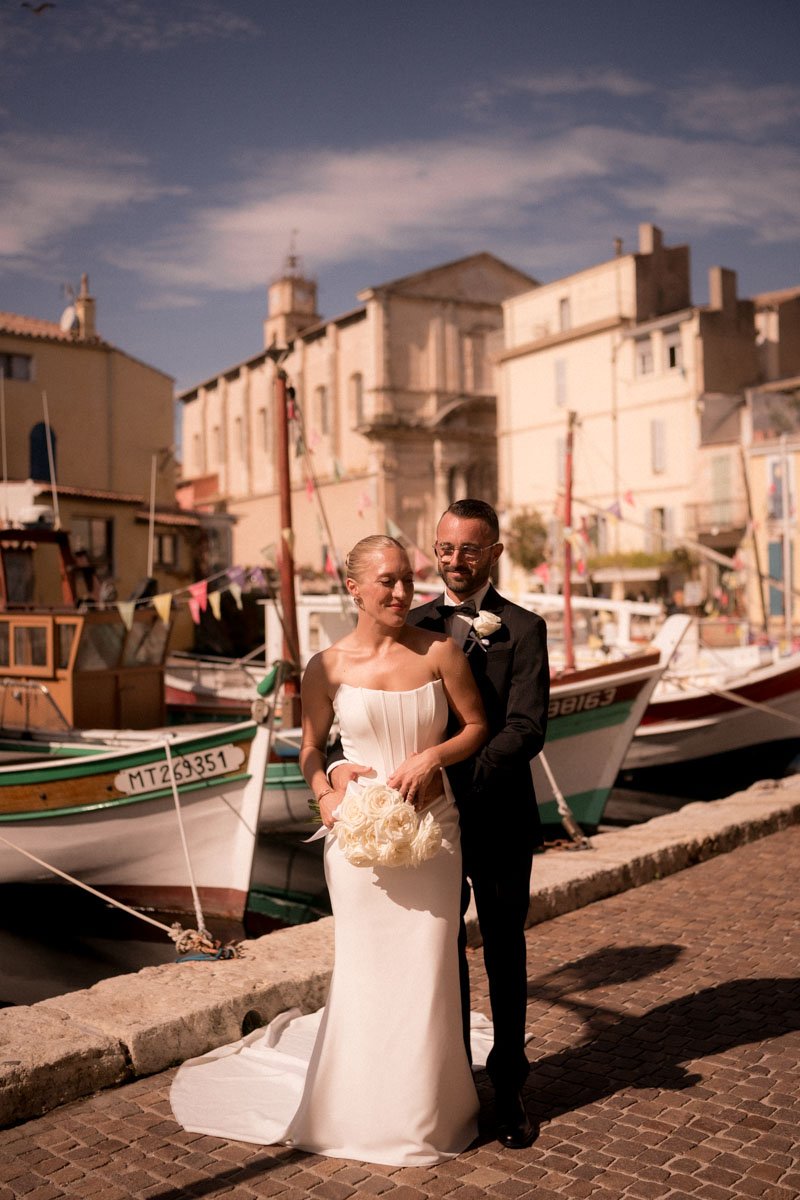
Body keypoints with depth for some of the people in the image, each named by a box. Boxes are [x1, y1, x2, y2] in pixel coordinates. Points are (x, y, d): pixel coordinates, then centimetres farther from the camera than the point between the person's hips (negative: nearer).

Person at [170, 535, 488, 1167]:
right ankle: (366, 1110, 31)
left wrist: (433, 755, -12)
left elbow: (477, 726, 4)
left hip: (431, 828, 1)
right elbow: (311, 748, 7)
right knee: (366, 968, 9)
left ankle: (424, 1110, 30)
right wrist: (325, 794, -11)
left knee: (429, 969, 8)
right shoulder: (328, 667, -5)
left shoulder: (440, 652, -5)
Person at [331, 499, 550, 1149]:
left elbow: (526, 729, -19)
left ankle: (509, 1089, 33)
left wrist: (455, 774, -31)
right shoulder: (413, 627, 2)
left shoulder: (523, 629, -9)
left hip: (499, 821, -2)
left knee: (505, 954, 14)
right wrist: (340, 763, -23)